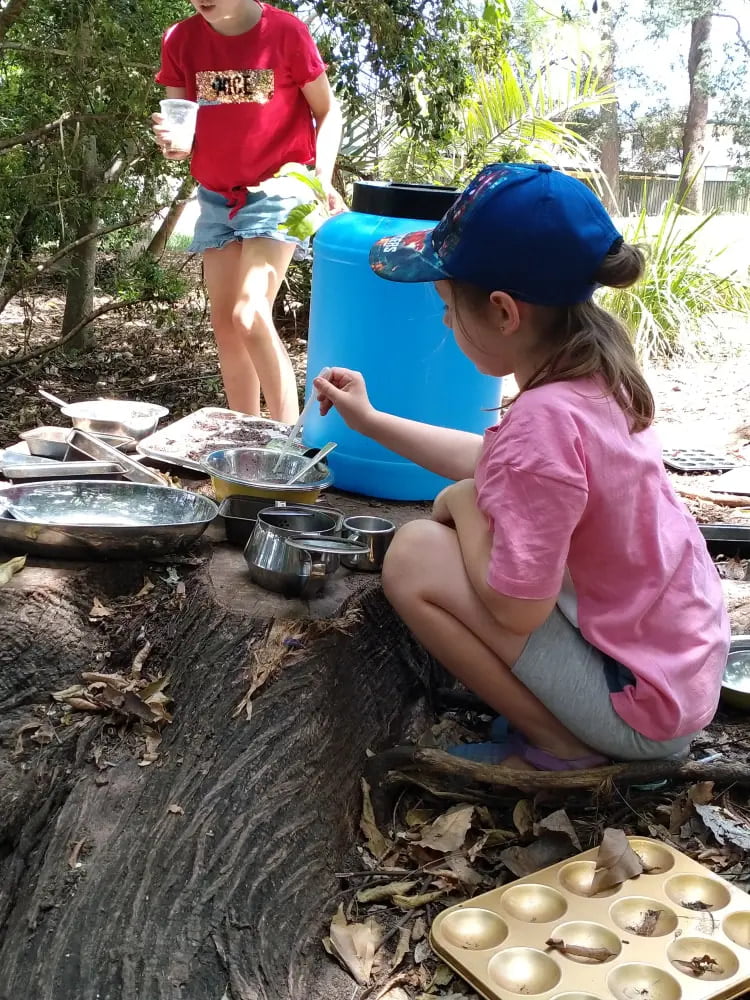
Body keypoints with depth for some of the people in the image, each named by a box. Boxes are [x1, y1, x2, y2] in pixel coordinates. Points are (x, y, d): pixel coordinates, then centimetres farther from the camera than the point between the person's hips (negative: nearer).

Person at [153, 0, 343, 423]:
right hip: (216, 196, 5)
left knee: (251, 314, -20)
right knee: (224, 322, 5)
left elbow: (328, 111, -1)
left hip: (277, 191, -5)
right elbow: (178, 120, 6)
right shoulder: (181, 39, -1)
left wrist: (323, 177, -14)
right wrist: (174, 142, -17)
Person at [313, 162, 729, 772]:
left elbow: (513, 606, -26)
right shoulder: (596, 374, -2)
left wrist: (466, 509, -9)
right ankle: (566, 725, 15)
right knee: (463, 499, 14)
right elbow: (491, 466, 14)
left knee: (414, 557, -13)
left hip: (641, 706, -9)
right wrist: (370, 420, 17)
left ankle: (560, 748, 0)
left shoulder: (545, 419, -30)